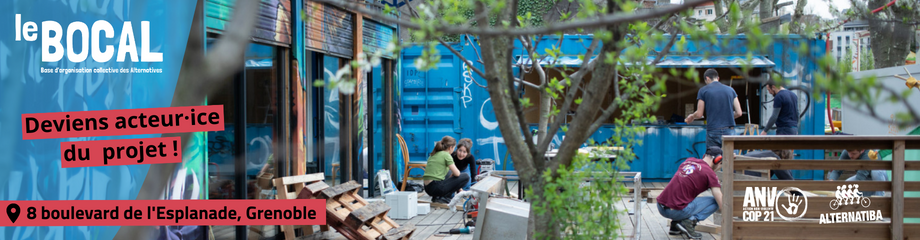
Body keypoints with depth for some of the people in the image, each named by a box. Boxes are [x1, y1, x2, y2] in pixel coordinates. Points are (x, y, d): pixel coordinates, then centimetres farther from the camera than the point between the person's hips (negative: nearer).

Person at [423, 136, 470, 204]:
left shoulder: (433, 154, 18)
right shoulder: (446, 155, -7)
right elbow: (457, 173, -9)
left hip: (427, 188, 9)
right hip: (435, 187, -9)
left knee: (449, 172, 33)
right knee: (466, 177, -2)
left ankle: (437, 196, 12)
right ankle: (440, 197, -4)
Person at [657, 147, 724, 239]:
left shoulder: (689, 160, 16)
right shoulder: (709, 173, -2)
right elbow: (721, 202, -2)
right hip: (676, 210, -7)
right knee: (715, 201, 9)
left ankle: (675, 224, 18)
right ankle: (690, 221, -7)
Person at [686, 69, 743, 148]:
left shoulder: (703, 90, 1)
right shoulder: (730, 90, 10)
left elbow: (699, 114, 0)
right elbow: (739, 113, 8)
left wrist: (691, 117, 22)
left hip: (713, 131, -2)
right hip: (729, 131, 2)